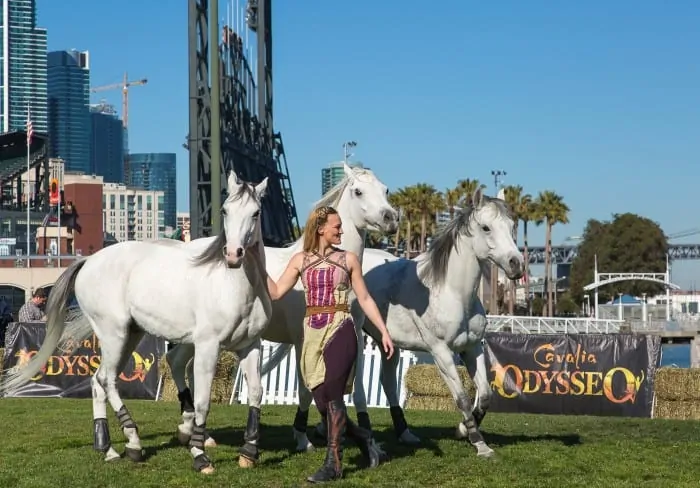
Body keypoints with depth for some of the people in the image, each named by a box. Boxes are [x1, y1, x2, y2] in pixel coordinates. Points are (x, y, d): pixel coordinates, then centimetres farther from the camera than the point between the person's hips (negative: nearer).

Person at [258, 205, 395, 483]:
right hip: (313, 334, 3)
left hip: (340, 331, -3)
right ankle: (361, 436, 28)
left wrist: (384, 332, 2)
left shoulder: (348, 259, 5)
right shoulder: (301, 260, 8)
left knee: (332, 395, -11)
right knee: (322, 401, 3)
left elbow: (364, 299, 7)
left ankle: (333, 464, -4)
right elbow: (276, 293, 6)